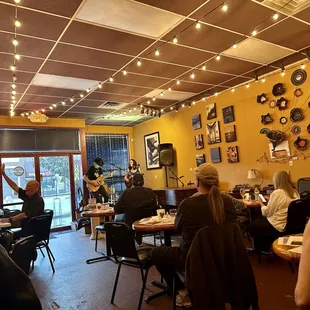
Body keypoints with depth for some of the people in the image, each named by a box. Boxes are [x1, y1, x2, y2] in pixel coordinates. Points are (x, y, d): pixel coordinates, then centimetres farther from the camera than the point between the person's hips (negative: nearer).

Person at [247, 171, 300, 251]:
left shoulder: (277, 193, -19)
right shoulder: (295, 192, 4)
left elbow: (267, 213, -13)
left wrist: (261, 203, 4)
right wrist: (270, 200, 21)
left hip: (279, 227, -8)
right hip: (291, 225, 9)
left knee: (251, 226, 10)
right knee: (260, 221, 26)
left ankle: (261, 250, 27)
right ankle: (268, 247, 32)